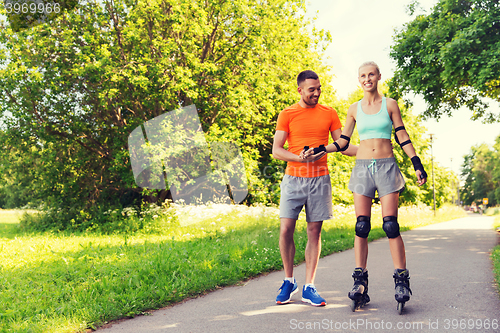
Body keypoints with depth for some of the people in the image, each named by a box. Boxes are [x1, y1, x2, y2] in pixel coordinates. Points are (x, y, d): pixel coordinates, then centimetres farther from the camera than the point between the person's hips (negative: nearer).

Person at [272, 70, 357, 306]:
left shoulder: (329, 114, 9)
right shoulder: (287, 114, 3)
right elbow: (276, 150, 0)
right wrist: (301, 158, -16)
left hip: (320, 180, 2)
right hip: (293, 178, -1)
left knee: (314, 232, 3)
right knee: (286, 230, -7)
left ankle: (309, 288, 10)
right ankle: (289, 282, 12)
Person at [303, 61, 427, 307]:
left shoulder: (390, 105, 5)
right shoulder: (354, 109, 11)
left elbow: (402, 137, 5)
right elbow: (343, 142, 13)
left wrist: (417, 165, -1)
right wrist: (318, 151, 2)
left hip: (386, 166, -2)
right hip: (362, 167, 2)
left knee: (390, 225, -9)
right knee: (361, 226, -2)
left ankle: (402, 281, -2)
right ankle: (360, 282, 1)